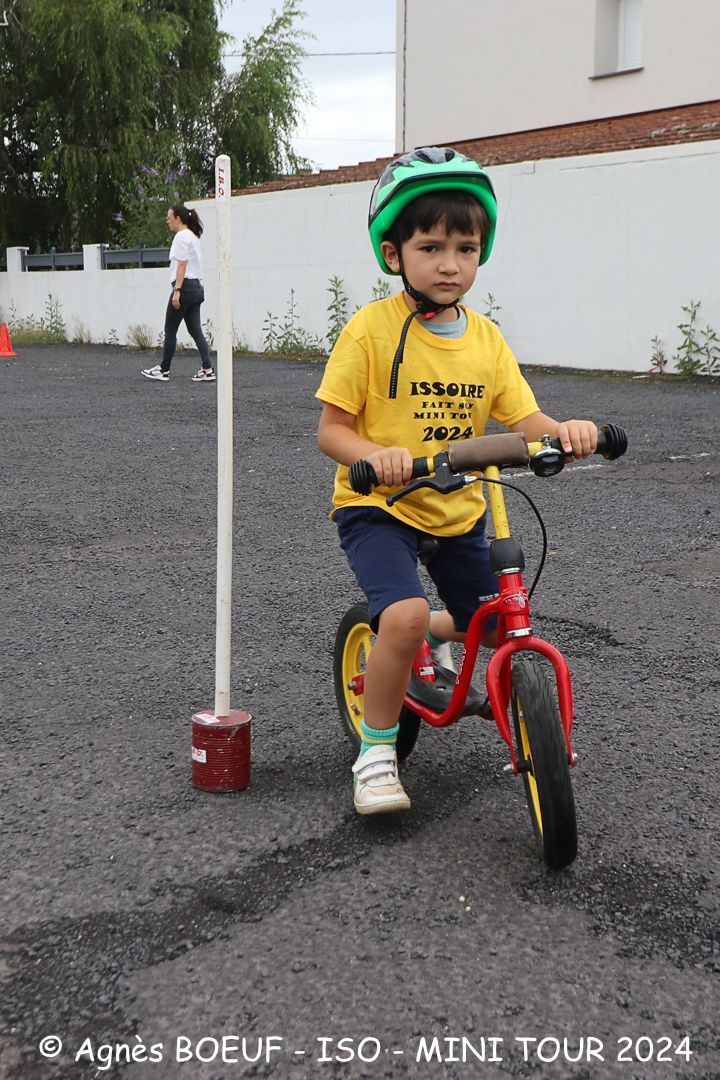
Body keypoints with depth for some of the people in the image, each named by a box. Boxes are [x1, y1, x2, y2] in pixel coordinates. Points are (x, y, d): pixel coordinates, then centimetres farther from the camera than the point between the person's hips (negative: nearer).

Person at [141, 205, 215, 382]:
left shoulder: (181, 237, -11)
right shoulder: (193, 236, 18)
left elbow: (182, 264, -19)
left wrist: (177, 290, -21)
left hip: (185, 287, -9)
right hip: (197, 287, 9)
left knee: (170, 330, 1)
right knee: (195, 330, 5)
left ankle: (164, 370, 9)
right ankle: (208, 370, -3)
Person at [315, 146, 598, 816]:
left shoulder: (486, 339, 1)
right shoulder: (372, 329, -13)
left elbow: (523, 420, -2)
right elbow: (331, 431, -13)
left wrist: (565, 430, -24)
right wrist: (375, 455, -33)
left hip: (458, 510, 6)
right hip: (376, 507, -5)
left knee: (497, 630, 10)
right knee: (404, 615, -29)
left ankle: (426, 637, 44)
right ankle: (376, 749, -5)